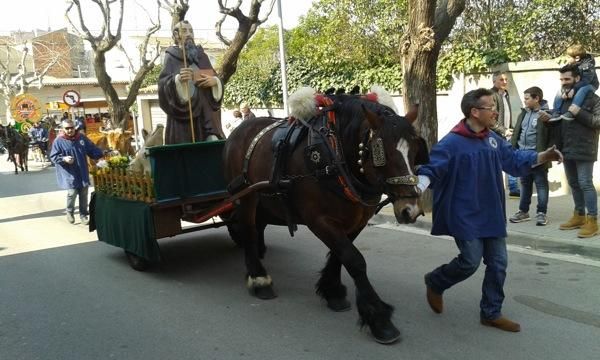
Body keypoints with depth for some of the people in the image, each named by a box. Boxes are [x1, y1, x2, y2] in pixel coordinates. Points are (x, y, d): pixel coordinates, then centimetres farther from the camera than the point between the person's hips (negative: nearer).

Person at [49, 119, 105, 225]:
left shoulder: (81, 137, 4)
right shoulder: (59, 141, -7)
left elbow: (92, 150, 10)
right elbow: (53, 157, -6)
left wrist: (102, 156, -1)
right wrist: (64, 159, -23)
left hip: (82, 172, 4)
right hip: (69, 173, -4)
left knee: (83, 194, 7)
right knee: (72, 192, -10)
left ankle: (83, 214, 23)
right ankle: (69, 212, 19)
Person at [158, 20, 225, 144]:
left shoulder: (202, 56, 18)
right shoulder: (171, 56, 4)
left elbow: (216, 79, 17)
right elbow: (163, 84, -8)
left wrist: (215, 80, -7)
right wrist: (178, 79, -28)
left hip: (206, 112, 4)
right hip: (183, 114, -4)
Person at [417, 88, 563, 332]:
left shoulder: (493, 139, 7)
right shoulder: (451, 143, -16)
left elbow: (514, 160, 19)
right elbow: (431, 169, -19)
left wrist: (543, 157, 9)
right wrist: (419, 186, -38)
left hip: (492, 216, 7)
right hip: (465, 217, -7)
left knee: (498, 263, 9)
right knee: (470, 262, -7)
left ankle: (491, 313, 24)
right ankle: (435, 282, 22)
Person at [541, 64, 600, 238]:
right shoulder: (563, 99, 15)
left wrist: (580, 113, -21)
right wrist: (549, 120, 0)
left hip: (584, 150, -7)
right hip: (567, 149, 7)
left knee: (585, 184, -7)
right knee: (573, 184, 14)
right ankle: (579, 216, 26)